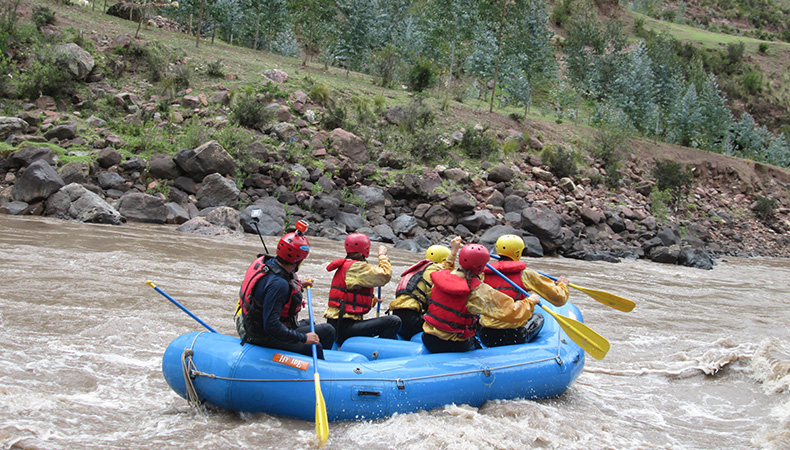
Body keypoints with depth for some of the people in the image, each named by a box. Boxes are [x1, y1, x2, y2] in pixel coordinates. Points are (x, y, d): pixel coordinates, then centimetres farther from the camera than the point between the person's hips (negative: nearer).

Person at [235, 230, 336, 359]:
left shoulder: (265, 261, -3)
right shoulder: (278, 284, -31)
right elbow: (271, 326, -32)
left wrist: (299, 285, 15)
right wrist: (303, 338, -24)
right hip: (262, 337, -10)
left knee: (308, 324, 23)